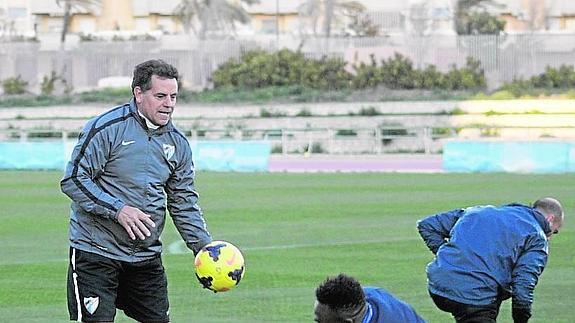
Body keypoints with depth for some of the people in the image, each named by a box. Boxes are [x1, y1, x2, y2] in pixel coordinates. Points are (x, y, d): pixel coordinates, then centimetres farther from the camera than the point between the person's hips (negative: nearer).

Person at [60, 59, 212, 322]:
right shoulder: (106, 128, -11)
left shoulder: (177, 143, 8)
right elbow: (73, 180, -13)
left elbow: (184, 203, 13)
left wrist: (205, 248, 0)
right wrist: (118, 210, -22)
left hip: (147, 257, 6)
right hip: (96, 253, -6)